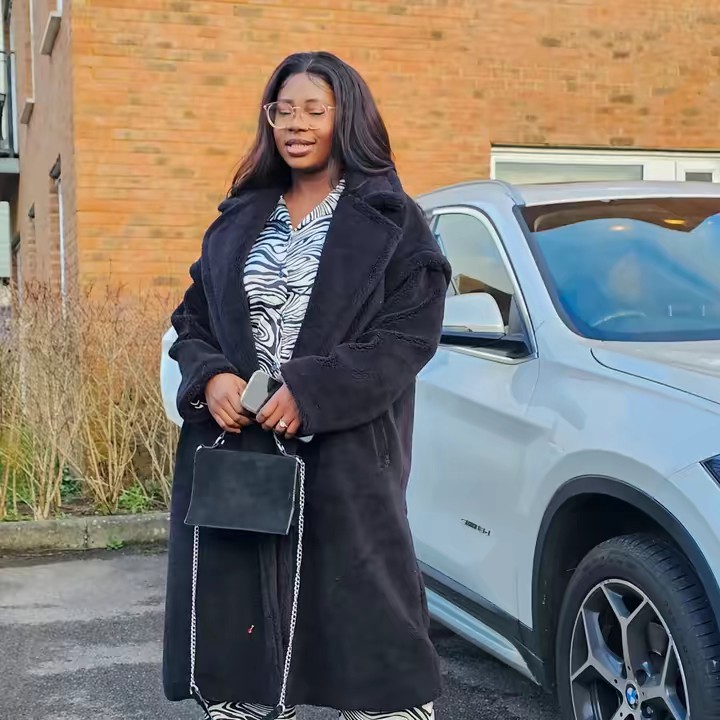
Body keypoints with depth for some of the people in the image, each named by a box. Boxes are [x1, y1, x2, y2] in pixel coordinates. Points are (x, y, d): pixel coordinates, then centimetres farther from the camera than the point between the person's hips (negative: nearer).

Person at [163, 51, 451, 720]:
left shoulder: (390, 222, 3)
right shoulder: (238, 219, 16)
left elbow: (409, 337, -6)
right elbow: (191, 320, 16)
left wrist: (310, 391, -17)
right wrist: (210, 378, -6)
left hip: (346, 457, -4)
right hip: (235, 449, 4)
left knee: (366, 628, -2)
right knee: (239, 633, 5)